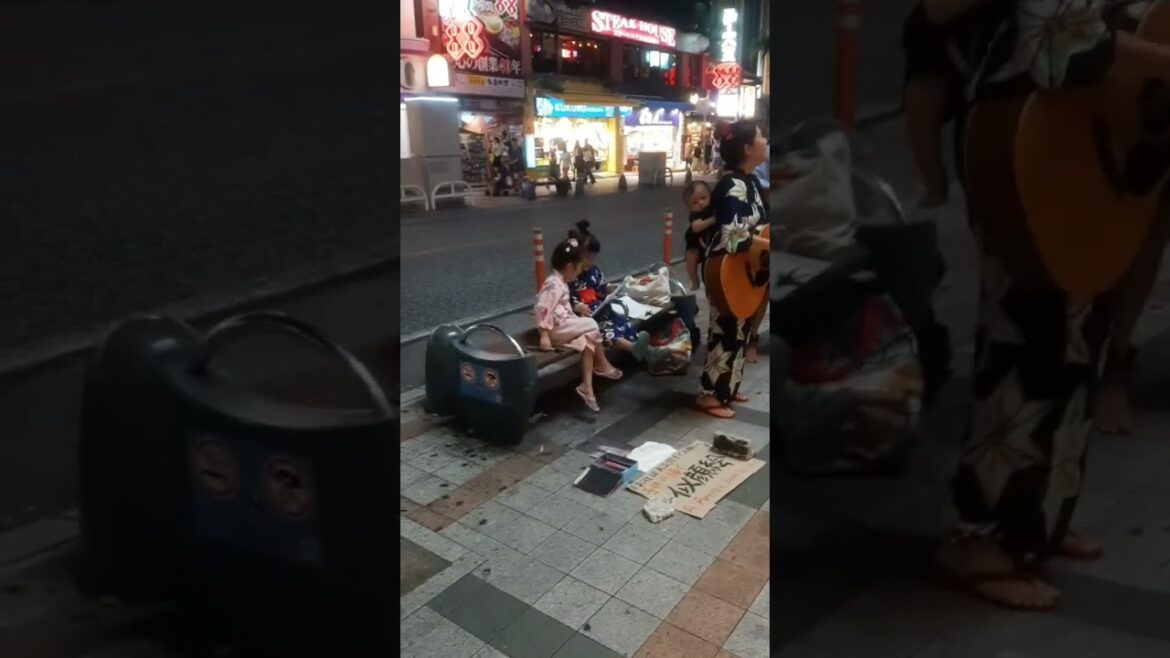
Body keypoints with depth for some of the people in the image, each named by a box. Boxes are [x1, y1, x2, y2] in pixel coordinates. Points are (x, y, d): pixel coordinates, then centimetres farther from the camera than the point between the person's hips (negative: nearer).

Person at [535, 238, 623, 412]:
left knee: (587, 341, -6)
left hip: (564, 327, 10)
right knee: (592, 326, -12)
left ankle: (587, 386, -8)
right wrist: (544, 334, -30)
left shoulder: (560, 282, 15)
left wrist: (578, 321, 16)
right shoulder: (554, 285, -18)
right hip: (556, 329, -10)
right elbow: (543, 309, -26)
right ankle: (602, 365, 5)